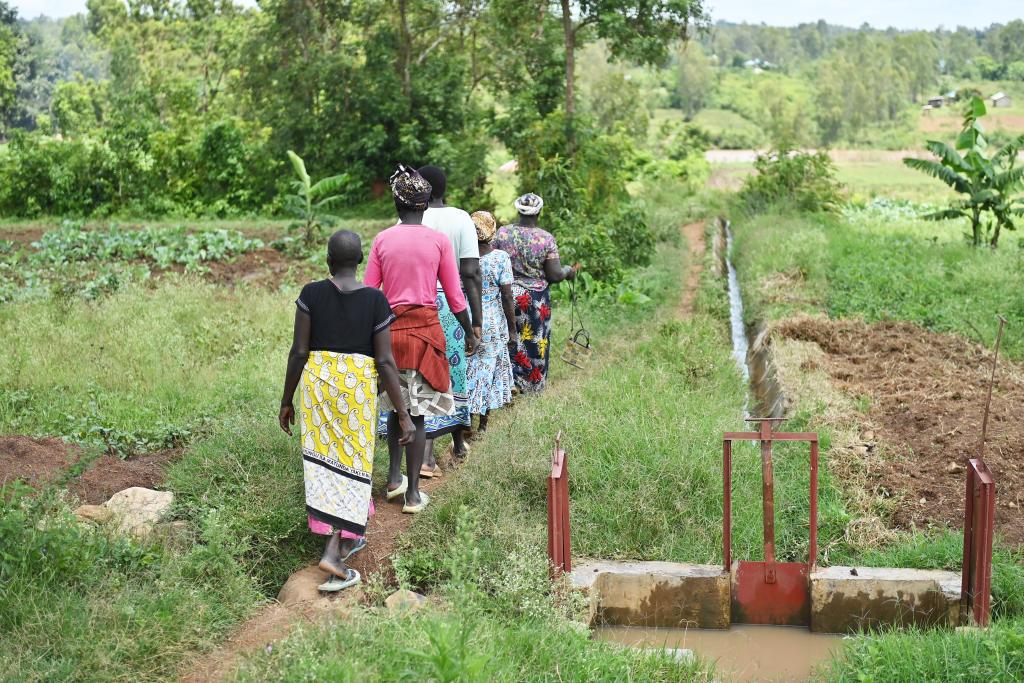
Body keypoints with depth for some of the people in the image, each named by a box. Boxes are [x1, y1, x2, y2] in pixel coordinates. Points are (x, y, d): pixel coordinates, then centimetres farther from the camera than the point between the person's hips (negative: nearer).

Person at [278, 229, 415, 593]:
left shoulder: (311, 293, -4)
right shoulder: (375, 300, -6)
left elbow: (298, 352, -3)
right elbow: (385, 361, -8)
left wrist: (286, 400, 8)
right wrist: (403, 413, -4)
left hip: (318, 381, 2)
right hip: (358, 386, -2)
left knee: (325, 460, 15)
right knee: (351, 465, 5)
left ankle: (345, 538, 28)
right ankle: (334, 550, -6)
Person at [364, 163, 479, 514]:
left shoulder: (382, 239, 0)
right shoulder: (439, 241, -4)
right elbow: (454, 296, -1)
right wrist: (469, 333, 12)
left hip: (389, 328, 2)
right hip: (425, 328, -2)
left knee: (395, 405, 20)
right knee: (417, 413, 3)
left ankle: (394, 477, 26)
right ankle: (413, 493, 8)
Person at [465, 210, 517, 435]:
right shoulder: (501, 258, -10)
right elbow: (507, 297, -9)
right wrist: (512, 330, -1)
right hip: (493, 324, 0)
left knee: (465, 370, 10)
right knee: (489, 368, 12)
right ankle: (482, 424, 21)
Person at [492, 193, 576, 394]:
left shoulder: (503, 232, -6)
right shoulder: (546, 238, -11)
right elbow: (555, 275, -10)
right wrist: (568, 271, 11)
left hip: (507, 294, 1)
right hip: (536, 299, -1)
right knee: (534, 343, 12)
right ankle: (531, 385, 22)